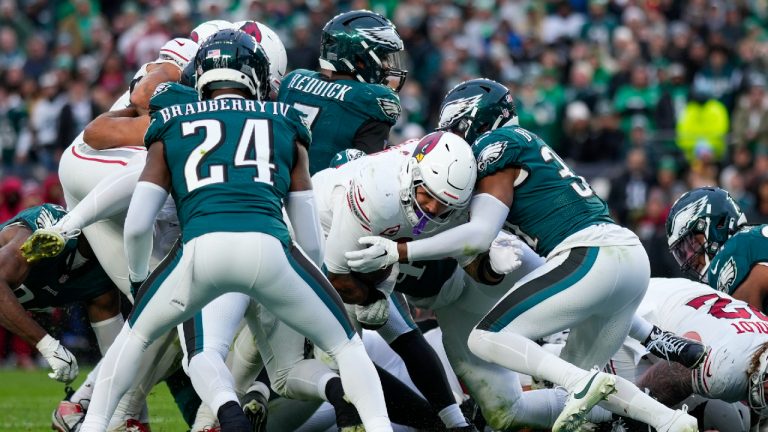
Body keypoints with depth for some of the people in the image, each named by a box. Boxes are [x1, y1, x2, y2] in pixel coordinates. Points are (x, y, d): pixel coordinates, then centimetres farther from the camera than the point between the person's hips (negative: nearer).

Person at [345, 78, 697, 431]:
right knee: (576, 372, 19)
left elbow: (480, 235, -10)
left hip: (590, 257, -9)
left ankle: (582, 384, -21)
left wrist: (397, 252, -13)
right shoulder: (524, 144, 26)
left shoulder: (496, 147, 0)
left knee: (487, 339, -3)